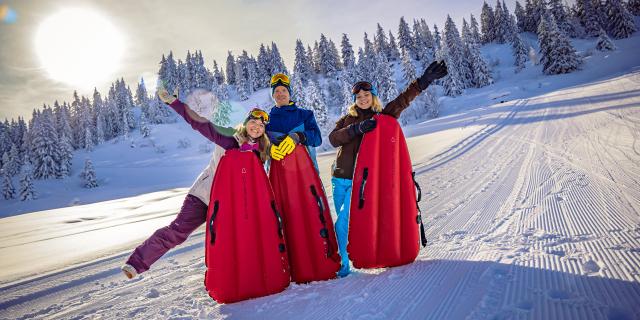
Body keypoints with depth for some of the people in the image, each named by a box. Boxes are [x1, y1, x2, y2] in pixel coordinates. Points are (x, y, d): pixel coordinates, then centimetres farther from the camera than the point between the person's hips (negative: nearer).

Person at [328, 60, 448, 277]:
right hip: (340, 178, 4)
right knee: (343, 220, 9)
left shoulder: (383, 117, 7)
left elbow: (403, 101, -8)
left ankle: (343, 264, 7)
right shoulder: (347, 119, 12)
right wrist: (357, 128, -19)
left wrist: (422, 82, -20)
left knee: (343, 222, -9)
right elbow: (333, 139, -6)